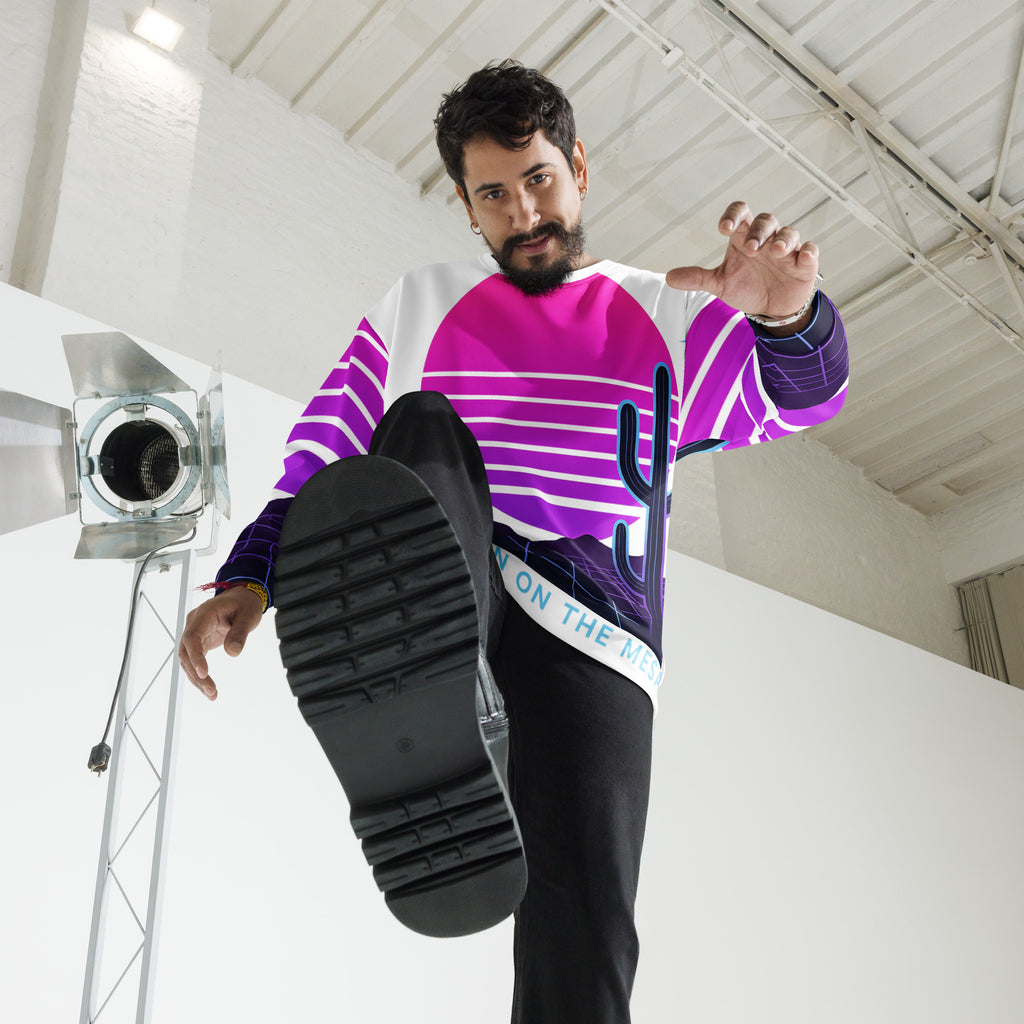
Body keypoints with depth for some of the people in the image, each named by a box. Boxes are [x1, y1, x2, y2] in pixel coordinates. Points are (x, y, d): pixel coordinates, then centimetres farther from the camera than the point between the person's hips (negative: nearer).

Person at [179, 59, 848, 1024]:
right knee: (425, 429, -30)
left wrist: (786, 316, -22)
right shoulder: (416, 306, 23)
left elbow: (799, 394, 2)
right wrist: (250, 578, 6)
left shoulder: (666, 314, 18)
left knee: (579, 945, -14)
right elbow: (321, 459, 20)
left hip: (590, 636, 0)